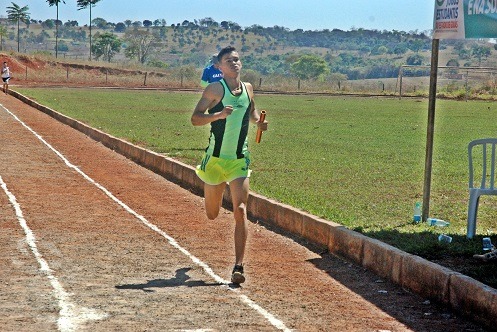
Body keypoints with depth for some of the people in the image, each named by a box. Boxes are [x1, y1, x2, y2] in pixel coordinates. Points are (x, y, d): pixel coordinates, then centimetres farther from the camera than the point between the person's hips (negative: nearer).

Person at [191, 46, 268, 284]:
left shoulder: (248, 88, 6)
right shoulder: (215, 89, -9)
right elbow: (195, 118, -13)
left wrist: (259, 122, 4)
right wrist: (219, 114, -29)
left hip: (239, 160, 2)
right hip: (215, 158, -2)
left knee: (240, 211, -13)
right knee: (212, 215, 14)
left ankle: (238, 267, -12)